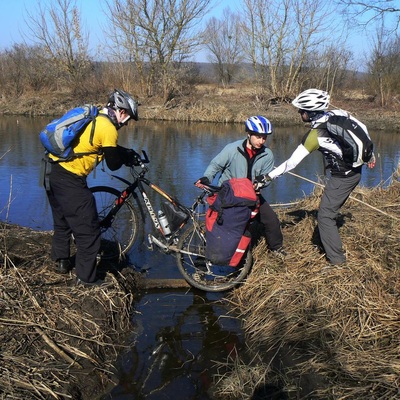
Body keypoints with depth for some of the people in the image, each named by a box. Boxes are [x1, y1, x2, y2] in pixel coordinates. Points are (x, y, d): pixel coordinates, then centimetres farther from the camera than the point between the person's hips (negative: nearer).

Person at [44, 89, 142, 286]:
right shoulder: (108, 128, -14)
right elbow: (113, 164, -9)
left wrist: (127, 152, 16)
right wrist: (128, 157, 9)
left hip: (52, 168, 10)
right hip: (69, 178, -10)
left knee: (62, 221, 26)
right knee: (88, 229, 0)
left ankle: (61, 261, 41)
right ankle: (87, 278, 7)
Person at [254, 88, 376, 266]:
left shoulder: (314, 135, -21)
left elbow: (292, 162, -20)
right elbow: (363, 129, 8)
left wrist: (268, 177, -12)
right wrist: (370, 154, 22)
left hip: (342, 178, -8)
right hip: (356, 170, 8)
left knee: (325, 216, 0)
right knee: (330, 210, 21)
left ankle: (337, 260, 3)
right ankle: (334, 246, 34)